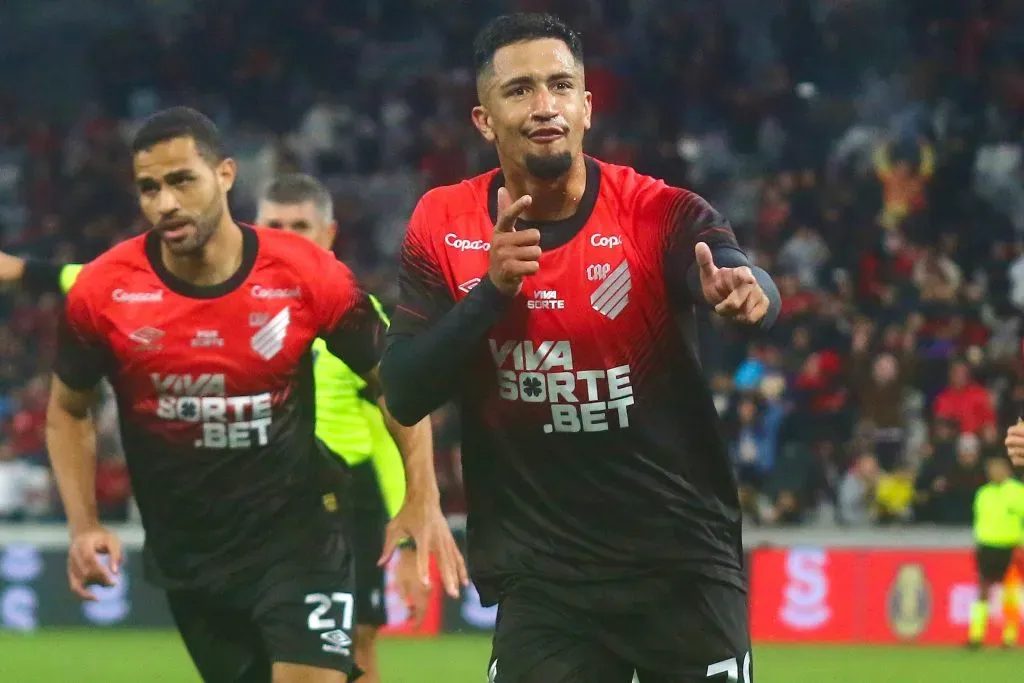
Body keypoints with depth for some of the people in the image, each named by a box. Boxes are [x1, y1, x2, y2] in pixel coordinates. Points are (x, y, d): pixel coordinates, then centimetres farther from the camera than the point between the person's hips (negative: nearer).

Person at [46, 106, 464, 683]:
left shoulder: (311, 277, -13)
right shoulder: (102, 292, -9)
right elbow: (68, 409, 8)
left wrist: (422, 499, -10)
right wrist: (84, 526, -4)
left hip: (301, 535, -2)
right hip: (187, 555, 2)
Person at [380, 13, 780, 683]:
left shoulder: (658, 213, -8)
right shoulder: (444, 226, 0)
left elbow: (749, 287, -29)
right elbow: (403, 396, -6)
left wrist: (747, 289, -53)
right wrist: (493, 290, -21)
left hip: (685, 562, -1)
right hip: (539, 573, 1)